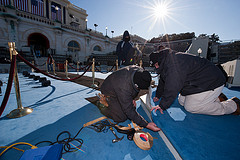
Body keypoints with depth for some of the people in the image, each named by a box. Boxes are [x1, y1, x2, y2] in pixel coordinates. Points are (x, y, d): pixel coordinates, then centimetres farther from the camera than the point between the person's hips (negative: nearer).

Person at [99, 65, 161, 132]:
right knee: (122, 118, -7)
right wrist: (147, 125, -30)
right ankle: (103, 103, 9)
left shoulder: (140, 71, -24)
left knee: (133, 107, 7)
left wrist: (132, 98, 0)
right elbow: (129, 111, -34)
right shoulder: (124, 87, -44)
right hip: (110, 93, -6)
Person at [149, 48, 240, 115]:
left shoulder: (175, 63, -30)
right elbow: (163, 80, 14)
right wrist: (158, 95, 19)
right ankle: (217, 98, 16)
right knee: (182, 101, 7)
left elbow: (172, 87, -33)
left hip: (211, 82, -10)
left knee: (190, 107, -12)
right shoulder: (166, 63, 5)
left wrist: (162, 105, -26)